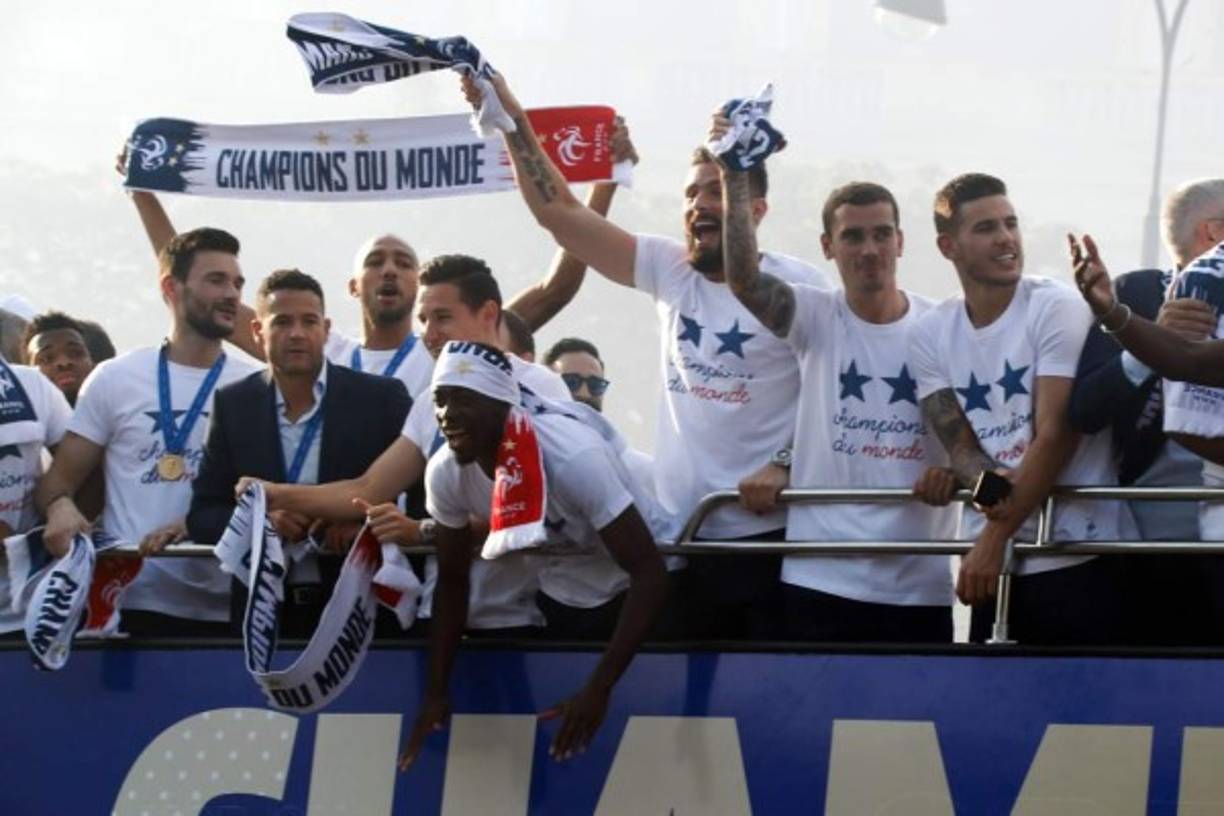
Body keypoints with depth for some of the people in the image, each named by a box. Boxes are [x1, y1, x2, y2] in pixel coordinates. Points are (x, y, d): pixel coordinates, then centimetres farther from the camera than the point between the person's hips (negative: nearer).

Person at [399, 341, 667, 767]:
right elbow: (452, 580, -3)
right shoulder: (445, 473, -19)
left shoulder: (574, 457, -38)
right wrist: (436, 692, -11)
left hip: (627, 585, -5)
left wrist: (599, 688, -43)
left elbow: (649, 573, -38)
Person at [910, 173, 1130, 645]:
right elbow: (958, 441, 3)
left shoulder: (1056, 309, -5)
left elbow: (1056, 434, -11)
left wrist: (995, 538, -13)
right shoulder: (930, 335, 9)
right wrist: (987, 485, -22)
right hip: (994, 564, 5)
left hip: (1076, 559, -5)